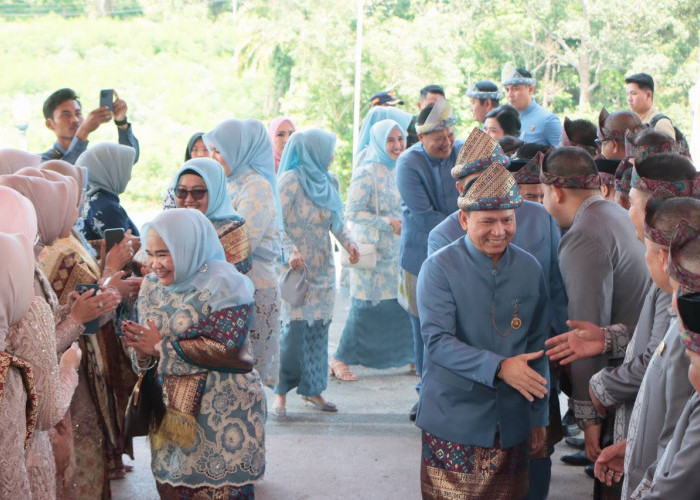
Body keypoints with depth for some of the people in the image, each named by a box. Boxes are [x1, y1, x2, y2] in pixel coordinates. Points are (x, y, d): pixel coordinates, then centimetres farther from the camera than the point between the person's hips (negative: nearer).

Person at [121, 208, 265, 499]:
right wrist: (141, 351, -12)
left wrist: (162, 346, -16)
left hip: (223, 408, -6)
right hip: (170, 408, 6)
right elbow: (148, 346, 13)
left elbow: (227, 350, -21)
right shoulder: (152, 285, 9)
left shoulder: (222, 285, -13)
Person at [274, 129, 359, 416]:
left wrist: (348, 242, 1)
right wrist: (290, 252, -24)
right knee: (294, 327, -10)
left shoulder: (329, 182, 11)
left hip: (323, 267, 6)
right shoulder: (291, 180, -9)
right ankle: (281, 392, 0)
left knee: (319, 326, 6)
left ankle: (312, 389, 16)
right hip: (297, 266, -6)